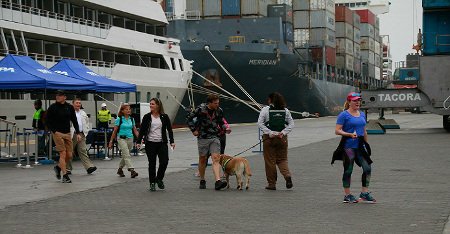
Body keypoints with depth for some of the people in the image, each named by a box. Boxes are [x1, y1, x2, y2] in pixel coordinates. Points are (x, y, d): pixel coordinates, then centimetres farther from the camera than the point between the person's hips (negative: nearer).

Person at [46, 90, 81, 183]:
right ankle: (65, 176, -4)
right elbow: (48, 122, -2)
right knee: (63, 154, -9)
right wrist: (54, 131, -13)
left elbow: (74, 121, 11)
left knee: (69, 155, 3)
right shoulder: (52, 107, -3)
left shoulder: (69, 107, 7)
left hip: (67, 134, 4)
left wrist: (77, 133, 2)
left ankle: (58, 167, 29)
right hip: (57, 134, -4)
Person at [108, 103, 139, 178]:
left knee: (125, 156, 13)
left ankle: (120, 170, 30)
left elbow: (135, 130, 11)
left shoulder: (132, 119, 9)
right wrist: (111, 141, -1)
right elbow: (115, 131, -2)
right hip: (122, 139, -5)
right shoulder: (119, 119, -5)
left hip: (130, 139, 5)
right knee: (127, 155, -16)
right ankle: (132, 170, -23)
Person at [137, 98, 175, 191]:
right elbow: (142, 130, 3)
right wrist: (139, 141, -4)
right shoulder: (147, 117, 3)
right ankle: (152, 183, 11)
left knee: (164, 162, -10)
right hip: (150, 143, 0)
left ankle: (159, 178, 14)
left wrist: (172, 141, 0)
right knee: (152, 164, 2)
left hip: (162, 143, 0)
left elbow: (169, 129, 7)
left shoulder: (164, 117, 4)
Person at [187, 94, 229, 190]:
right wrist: (194, 130, -4)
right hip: (203, 138, -2)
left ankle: (218, 181, -22)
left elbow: (221, 122, 18)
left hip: (215, 138, 2)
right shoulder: (200, 109, -10)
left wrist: (225, 128, -2)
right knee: (202, 160, 8)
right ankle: (202, 181, 24)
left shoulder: (219, 111, 2)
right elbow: (189, 118, 0)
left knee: (216, 158, -12)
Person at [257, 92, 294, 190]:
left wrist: (270, 133, -11)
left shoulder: (265, 109, -4)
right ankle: (287, 175, -12)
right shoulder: (285, 110, 5)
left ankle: (271, 184, 10)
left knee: (270, 161, 6)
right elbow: (291, 124, 3)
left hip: (269, 138, -3)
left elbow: (260, 123, -11)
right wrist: (283, 133, -4)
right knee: (282, 160, 13)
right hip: (282, 138, 3)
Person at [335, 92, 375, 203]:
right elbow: (337, 131, -11)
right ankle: (347, 195, 11)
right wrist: (350, 134, -23)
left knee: (367, 168, -2)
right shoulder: (344, 115, -6)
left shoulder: (362, 114, 15)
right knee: (348, 170, 2)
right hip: (348, 147, -6)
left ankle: (364, 193, 8)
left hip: (360, 146, 6)